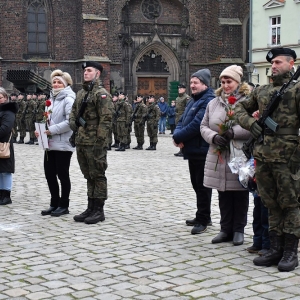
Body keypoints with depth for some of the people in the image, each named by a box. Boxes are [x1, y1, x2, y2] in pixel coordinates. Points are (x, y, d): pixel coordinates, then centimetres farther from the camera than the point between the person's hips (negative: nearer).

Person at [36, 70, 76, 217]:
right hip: (50, 143, 8)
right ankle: (55, 203, 23)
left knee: (62, 175, 2)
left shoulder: (68, 100, -10)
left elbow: (70, 122, -20)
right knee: (49, 174, 10)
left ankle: (64, 205, 13)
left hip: (63, 144, -8)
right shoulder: (51, 99, 16)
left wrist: (52, 130, -22)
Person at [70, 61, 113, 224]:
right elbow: (74, 110, 27)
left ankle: (99, 210, 6)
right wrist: (73, 121, 5)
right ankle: (91, 208, 23)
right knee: (89, 176, 15)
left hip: (94, 143, -8)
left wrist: (99, 141, -19)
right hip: (81, 142, 8)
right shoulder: (80, 93, 16)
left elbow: (106, 119, -16)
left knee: (97, 176, -1)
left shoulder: (101, 94, -10)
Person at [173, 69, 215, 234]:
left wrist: (178, 137, -15)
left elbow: (196, 125, -23)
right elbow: (182, 121, 14)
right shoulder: (194, 100, 18)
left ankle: (203, 220, 6)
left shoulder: (208, 101, -15)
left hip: (202, 151, -10)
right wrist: (178, 133, -7)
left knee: (202, 186, -2)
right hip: (193, 150, 10)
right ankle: (202, 217, 27)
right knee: (196, 185, 16)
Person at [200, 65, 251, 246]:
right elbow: (204, 126, 11)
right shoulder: (213, 103, 12)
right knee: (223, 194, 11)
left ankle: (239, 230, 17)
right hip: (218, 157, 5)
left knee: (240, 194, 5)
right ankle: (226, 229, 21)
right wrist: (214, 137, -8)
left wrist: (233, 132, -22)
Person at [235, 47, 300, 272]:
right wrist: (251, 123, 5)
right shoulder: (261, 91, 14)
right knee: (271, 204, 12)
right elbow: (241, 109, 25)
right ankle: (275, 249, 21)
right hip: (262, 156, 6)